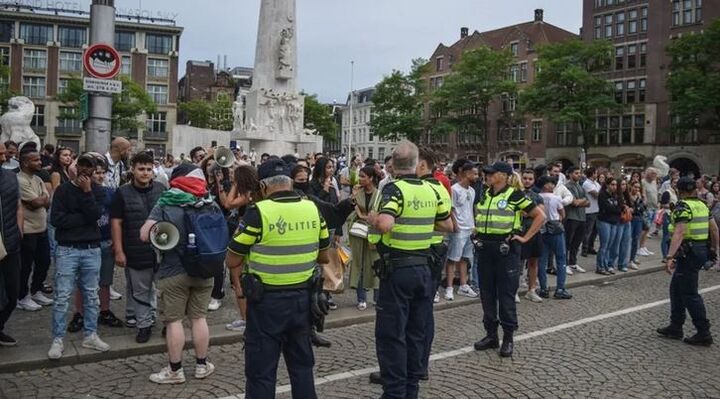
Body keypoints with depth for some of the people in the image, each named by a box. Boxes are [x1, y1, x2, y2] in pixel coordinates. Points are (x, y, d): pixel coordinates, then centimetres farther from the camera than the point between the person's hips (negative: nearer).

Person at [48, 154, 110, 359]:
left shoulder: (98, 192, 7)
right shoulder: (63, 190, 1)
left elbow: (95, 215, -11)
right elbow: (56, 219, -11)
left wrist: (87, 191, -13)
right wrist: (83, 218, -10)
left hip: (92, 250, 3)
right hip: (67, 250, -2)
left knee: (91, 295, 9)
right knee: (62, 297, -2)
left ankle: (91, 335, 19)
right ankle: (57, 340, 6)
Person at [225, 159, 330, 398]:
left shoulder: (259, 212, -15)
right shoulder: (313, 209, -1)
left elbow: (232, 261, -9)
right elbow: (324, 256, 9)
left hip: (267, 301, -5)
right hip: (302, 298, 5)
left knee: (261, 370, 8)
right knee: (302, 364, 20)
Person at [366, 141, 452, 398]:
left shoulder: (394, 189, -13)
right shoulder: (430, 190, 5)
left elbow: (385, 224, -30)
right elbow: (448, 225, 15)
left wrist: (372, 219, -9)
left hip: (397, 268, -6)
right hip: (423, 267, 6)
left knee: (392, 334, 2)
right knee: (417, 333, 15)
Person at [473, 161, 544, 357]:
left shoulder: (514, 195, -9)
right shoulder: (483, 195, 8)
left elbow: (540, 216, -8)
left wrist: (525, 237, -11)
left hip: (506, 248, -6)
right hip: (484, 248, 6)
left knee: (506, 294, 1)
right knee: (487, 293, 10)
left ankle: (508, 338, 12)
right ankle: (491, 335, 21)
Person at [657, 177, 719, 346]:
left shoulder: (683, 206, -14)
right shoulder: (702, 205, 11)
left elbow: (679, 233, -26)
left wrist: (670, 256, -32)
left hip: (689, 253, -9)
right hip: (703, 250, 9)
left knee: (689, 294, -2)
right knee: (676, 288, 17)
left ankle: (704, 333, 2)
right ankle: (675, 327, 22)